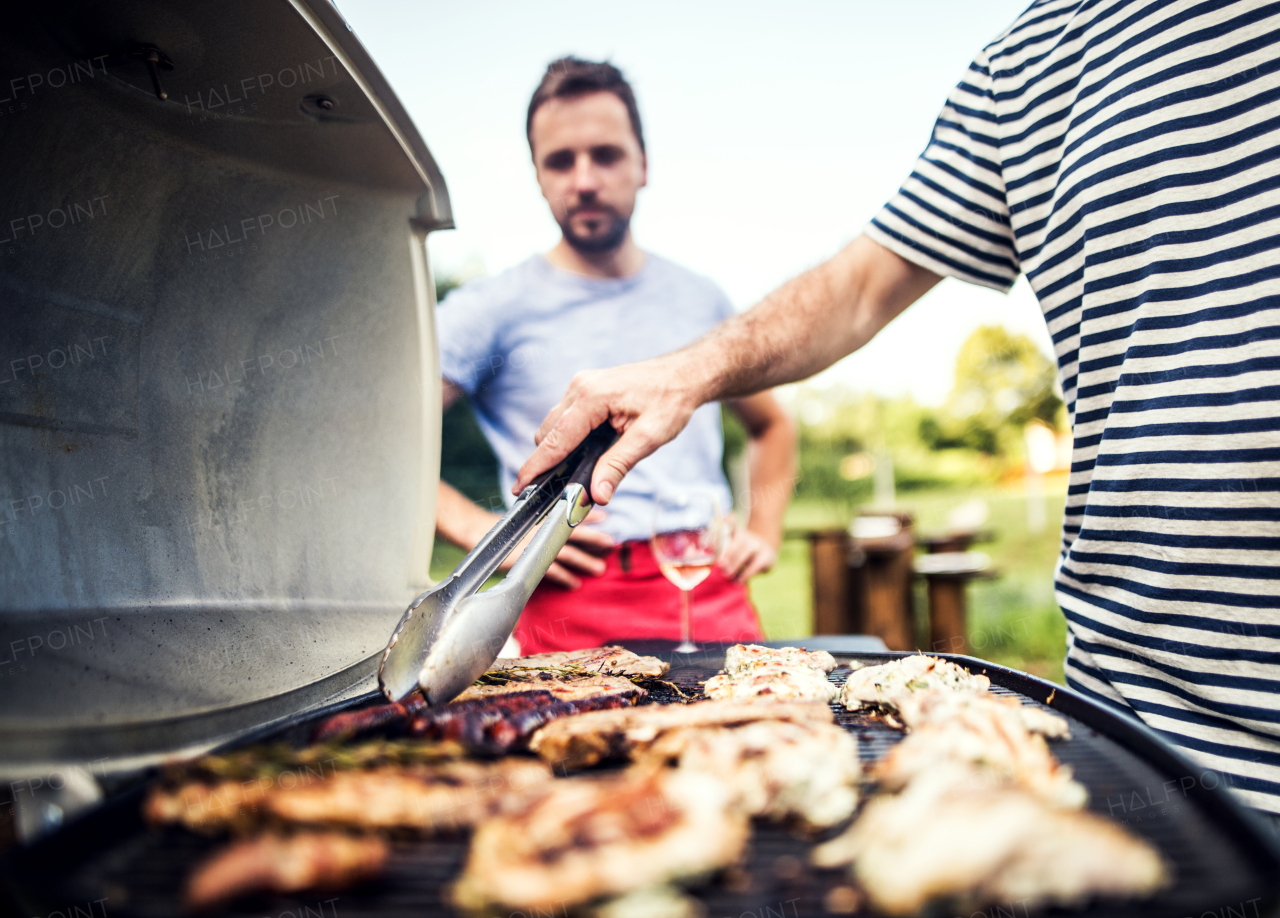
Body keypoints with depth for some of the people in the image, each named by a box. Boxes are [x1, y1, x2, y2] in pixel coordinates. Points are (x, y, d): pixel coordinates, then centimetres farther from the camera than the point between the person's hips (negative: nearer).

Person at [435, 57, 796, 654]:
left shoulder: (699, 299, 16)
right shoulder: (492, 308, 3)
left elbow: (772, 426, 30)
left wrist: (764, 531, 15)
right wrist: (486, 531, -10)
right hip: (572, 612, -2)